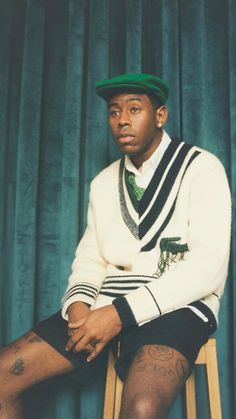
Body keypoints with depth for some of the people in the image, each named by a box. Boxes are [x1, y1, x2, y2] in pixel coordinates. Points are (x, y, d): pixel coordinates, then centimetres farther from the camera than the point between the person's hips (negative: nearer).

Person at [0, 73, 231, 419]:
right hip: (109, 305, 5)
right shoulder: (103, 182, 16)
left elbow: (208, 265, -13)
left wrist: (122, 312, -20)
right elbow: (90, 257, 14)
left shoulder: (201, 168, -3)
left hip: (178, 305, -5)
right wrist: (79, 303, -10)